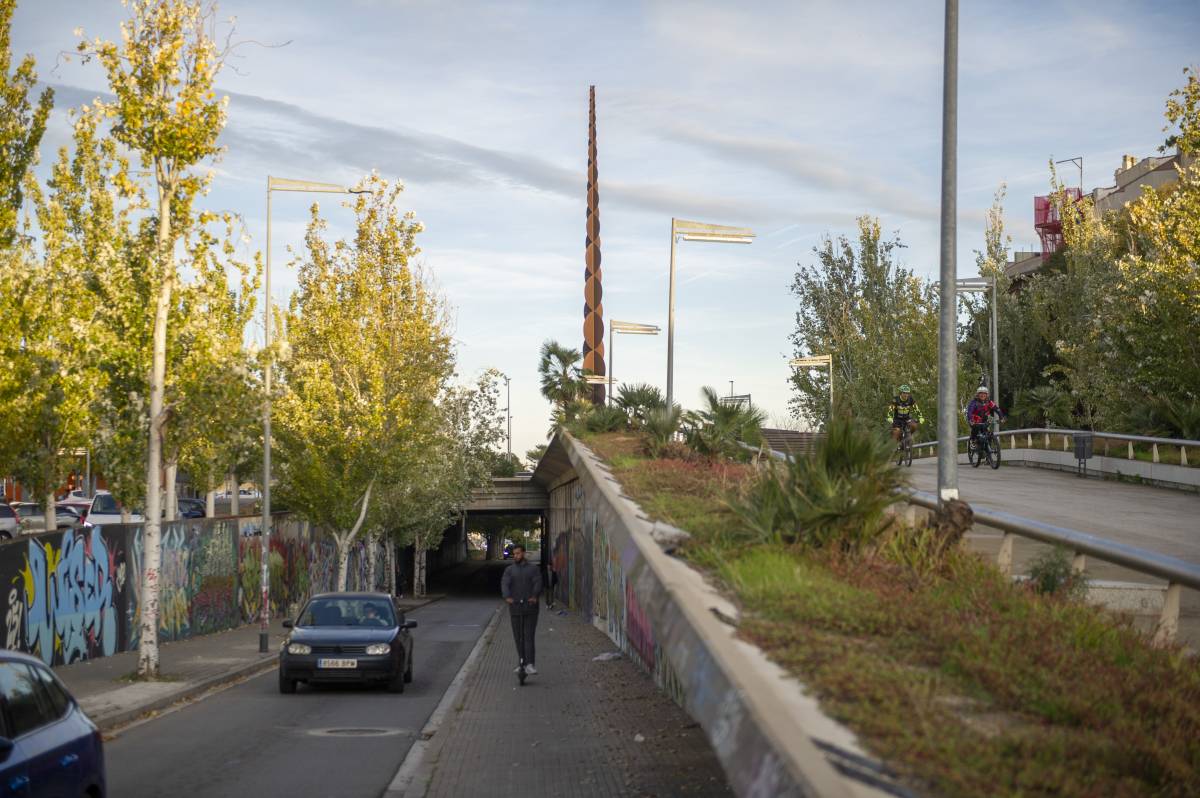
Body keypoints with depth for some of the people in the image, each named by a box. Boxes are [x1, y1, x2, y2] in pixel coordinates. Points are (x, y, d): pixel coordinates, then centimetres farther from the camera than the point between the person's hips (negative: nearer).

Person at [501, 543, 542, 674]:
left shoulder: (534, 569, 6)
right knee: (518, 637, 7)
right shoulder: (509, 570, 10)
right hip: (515, 607, 2)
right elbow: (504, 584, -6)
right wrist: (507, 597, -27)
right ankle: (521, 663, 17)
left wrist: (534, 596, -29)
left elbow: (538, 583, -9)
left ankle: (529, 665, -17)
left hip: (530, 606, -2)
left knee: (529, 636, -10)